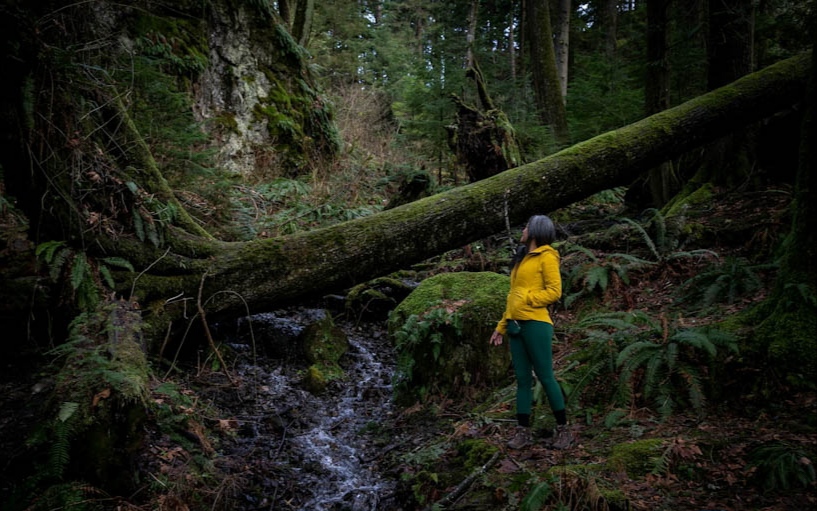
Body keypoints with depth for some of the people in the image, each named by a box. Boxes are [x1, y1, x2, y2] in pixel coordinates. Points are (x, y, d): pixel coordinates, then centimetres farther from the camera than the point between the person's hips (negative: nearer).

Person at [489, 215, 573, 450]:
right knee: (522, 379, 7)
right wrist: (501, 326, 20)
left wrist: (526, 298, -16)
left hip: (535, 324, -7)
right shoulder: (522, 259, 21)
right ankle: (523, 431, 11)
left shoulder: (546, 256, -2)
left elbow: (554, 291, -11)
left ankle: (563, 430, 9)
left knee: (545, 376, -3)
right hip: (516, 325, 7)